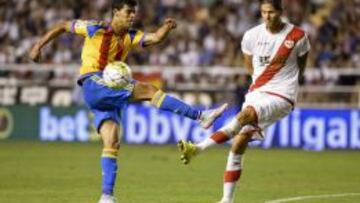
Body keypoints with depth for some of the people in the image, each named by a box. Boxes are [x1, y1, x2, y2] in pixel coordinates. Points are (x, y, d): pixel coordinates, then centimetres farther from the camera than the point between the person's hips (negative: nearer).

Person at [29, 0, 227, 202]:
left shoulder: (131, 36, 10)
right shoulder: (95, 29, -3)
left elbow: (155, 38, -6)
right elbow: (63, 26, 5)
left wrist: (167, 27, -26)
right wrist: (39, 46, 2)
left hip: (111, 91, 7)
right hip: (93, 85, -7)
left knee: (112, 143, -2)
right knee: (148, 90, -19)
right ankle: (201, 116, -22)